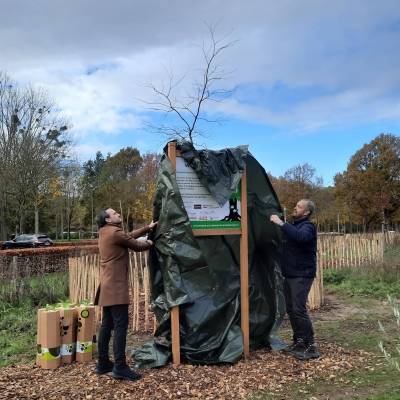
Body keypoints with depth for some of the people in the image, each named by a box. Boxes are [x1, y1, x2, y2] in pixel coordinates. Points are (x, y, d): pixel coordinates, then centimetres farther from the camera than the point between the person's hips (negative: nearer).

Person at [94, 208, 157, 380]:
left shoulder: (105, 233, 16)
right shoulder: (115, 232, -14)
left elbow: (129, 236, 21)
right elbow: (136, 246, -6)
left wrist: (148, 228, 23)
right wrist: (149, 243, 14)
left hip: (107, 285, 10)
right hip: (115, 285, -10)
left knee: (107, 324, 13)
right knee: (121, 325, -9)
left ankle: (103, 363, 21)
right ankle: (120, 367, -8)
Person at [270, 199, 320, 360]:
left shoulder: (307, 226, -11)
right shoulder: (294, 226, 18)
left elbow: (301, 236, -35)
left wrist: (281, 223, -33)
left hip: (302, 275, -9)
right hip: (290, 274, 9)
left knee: (299, 309, -12)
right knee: (291, 309, 12)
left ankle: (310, 347, -3)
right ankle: (298, 341, 24)